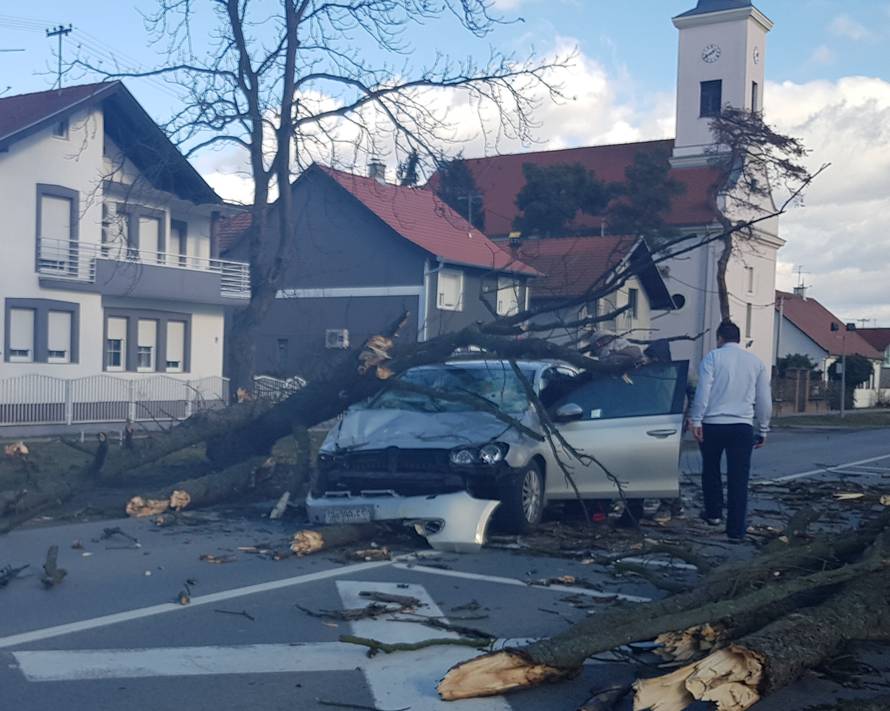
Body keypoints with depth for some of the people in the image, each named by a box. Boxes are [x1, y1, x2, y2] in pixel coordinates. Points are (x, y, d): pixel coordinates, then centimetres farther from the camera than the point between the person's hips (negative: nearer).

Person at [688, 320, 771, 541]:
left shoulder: (713, 357, 1)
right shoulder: (756, 362, 11)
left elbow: (703, 390, -9)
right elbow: (764, 400, 14)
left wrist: (696, 419, -8)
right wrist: (763, 429, 20)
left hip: (713, 425, -2)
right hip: (743, 426, 2)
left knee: (711, 469, 20)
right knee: (739, 478, 3)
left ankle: (714, 513, 27)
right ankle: (736, 530, 2)